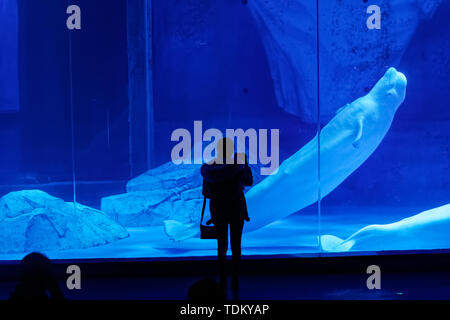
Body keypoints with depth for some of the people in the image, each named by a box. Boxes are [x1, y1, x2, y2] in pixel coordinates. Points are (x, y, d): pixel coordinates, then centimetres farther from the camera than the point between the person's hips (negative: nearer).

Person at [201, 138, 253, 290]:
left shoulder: (209, 169, -12)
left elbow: (206, 194, 0)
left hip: (218, 213, 1)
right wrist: (245, 162, 9)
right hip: (237, 213, -1)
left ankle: (223, 280, 16)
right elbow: (249, 182, 1)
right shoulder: (238, 169, -18)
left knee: (221, 246, 15)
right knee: (236, 246, 12)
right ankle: (235, 281, 13)